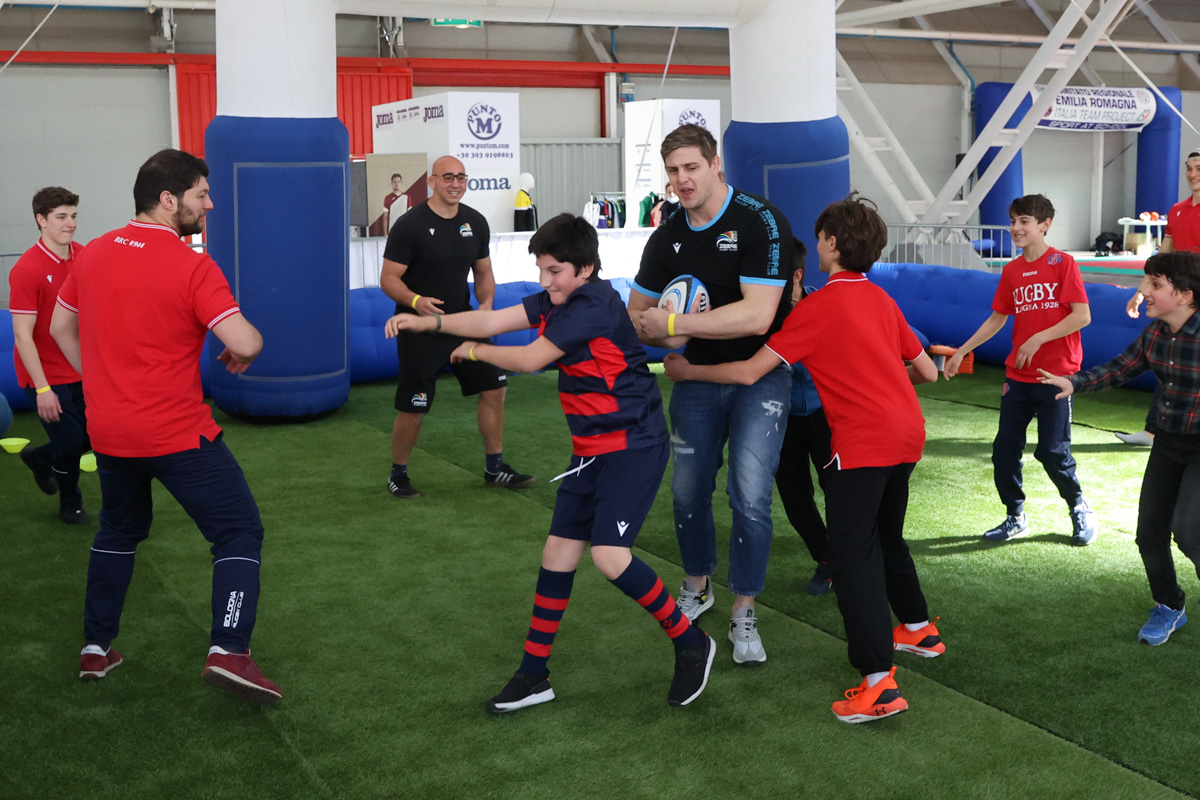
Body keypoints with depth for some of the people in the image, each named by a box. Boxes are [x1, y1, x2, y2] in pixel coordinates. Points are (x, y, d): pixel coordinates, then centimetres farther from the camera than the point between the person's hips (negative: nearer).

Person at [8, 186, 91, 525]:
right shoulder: (26, 269, -19)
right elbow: (22, 335, -19)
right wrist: (42, 389, -21)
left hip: (81, 371, 6)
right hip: (47, 377, -6)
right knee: (70, 442, 0)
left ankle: (40, 459, 40)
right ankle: (70, 505, 27)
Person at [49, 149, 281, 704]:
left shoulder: (94, 254, 6)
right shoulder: (192, 266, -15)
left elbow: (61, 328, 17)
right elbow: (246, 341, -23)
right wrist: (241, 354, -1)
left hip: (108, 430, 7)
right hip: (177, 432, -7)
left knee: (119, 531, 26)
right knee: (239, 531, 1)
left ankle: (96, 648, 31)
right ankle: (229, 652, -12)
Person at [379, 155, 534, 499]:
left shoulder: (475, 222, 4)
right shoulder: (410, 225, -14)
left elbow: (483, 272, 14)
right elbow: (388, 279, -14)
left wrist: (486, 301, -6)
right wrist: (416, 301, -33)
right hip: (419, 329, -6)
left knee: (494, 388, 4)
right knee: (413, 409, -3)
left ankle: (495, 467, 20)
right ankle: (398, 475, 19)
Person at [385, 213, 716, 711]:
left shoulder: (595, 303, -20)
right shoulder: (557, 300, 8)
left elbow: (530, 359, -17)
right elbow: (494, 320, 3)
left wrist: (474, 351, 0)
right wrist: (430, 322, -8)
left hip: (634, 445, -9)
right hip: (592, 448, 9)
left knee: (609, 555, -18)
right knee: (558, 551, 8)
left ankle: (691, 644, 3)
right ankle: (533, 676, 18)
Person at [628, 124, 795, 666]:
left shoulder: (761, 222, -17)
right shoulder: (667, 238, 3)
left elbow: (757, 316, -26)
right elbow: (637, 313, 13)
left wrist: (672, 323, -23)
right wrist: (664, 337, -11)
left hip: (759, 375, -5)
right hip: (697, 376, 5)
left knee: (750, 495, -11)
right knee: (688, 490, 10)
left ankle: (744, 613, 6)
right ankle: (697, 585, 35)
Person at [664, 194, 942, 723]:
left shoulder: (818, 307, -10)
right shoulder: (881, 300, 13)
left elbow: (748, 372, -12)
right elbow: (927, 371, 18)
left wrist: (686, 370, 1)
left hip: (864, 442, -8)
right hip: (908, 434, 8)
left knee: (852, 555, -5)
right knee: (885, 537, 27)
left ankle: (879, 683, -11)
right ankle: (920, 629, 43)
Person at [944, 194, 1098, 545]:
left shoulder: (1062, 263, -8)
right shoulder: (1011, 270, 8)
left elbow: (1082, 315, -14)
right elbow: (997, 318, 15)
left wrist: (1038, 339, -19)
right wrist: (961, 352, 11)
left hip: (1056, 375, -5)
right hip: (1018, 375, 6)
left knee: (1052, 451, -4)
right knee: (1004, 449, 4)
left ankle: (1081, 512, 20)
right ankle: (1016, 519, 20)